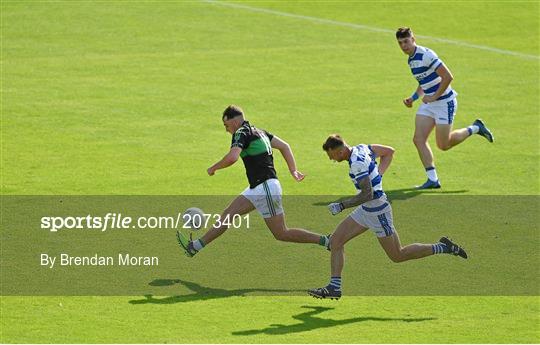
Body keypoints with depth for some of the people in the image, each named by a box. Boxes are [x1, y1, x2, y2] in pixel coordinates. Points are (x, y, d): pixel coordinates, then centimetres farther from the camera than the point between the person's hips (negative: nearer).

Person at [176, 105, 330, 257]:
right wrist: (293, 171, 15)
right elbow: (284, 146, 16)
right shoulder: (258, 131, 16)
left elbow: (232, 157, -28)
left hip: (266, 188, -10)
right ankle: (195, 246, 14)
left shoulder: (242, 133, -11)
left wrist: (213, 168, -12)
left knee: (281, 234, -3)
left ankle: (326, 241, 2)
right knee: (228, 215, 10)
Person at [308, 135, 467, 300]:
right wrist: (378, 175, 12)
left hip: (377, 211, -10)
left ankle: (443, 247, 15)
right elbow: (389, 152, 14)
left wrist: (342, 205, -25)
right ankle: (334, 287, 5)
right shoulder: (361, 148, 1)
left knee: (397, 256, 5)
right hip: (365, 210, 10)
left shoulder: (357, 164, -26)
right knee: (336, 240, 4)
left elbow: (367, 194, -30)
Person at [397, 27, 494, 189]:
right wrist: (413, 98, 11)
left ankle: (475, 128, 20)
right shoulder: (411, 60, 10)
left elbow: (448, 77, -24)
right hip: (429, 103, 9)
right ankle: (433, 179, -1)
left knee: (443, 145, -1)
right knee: (418, 139, -5)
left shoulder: (426, 55, -20)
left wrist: (434, 96, -20)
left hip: (444, 102, -9)